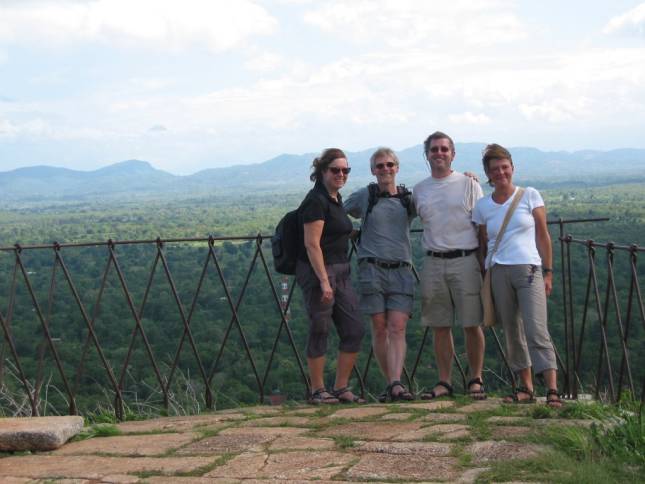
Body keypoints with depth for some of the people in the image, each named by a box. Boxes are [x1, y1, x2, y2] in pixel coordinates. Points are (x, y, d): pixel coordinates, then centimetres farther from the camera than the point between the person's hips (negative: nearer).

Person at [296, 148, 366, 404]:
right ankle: (318, 391, 9)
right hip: (318, 271, -9)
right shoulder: (316, 200, -12)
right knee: (320, 330, -1)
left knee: (354, 330, 7)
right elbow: (312, 244, -18)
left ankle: (341, 388, 15)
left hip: (340, 272, 9)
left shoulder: (335, 198, 15)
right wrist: (324, 281, -22)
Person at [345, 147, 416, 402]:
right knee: (379, 329, -1)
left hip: (401, 270, 1)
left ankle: (396, 384, -17)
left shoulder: (409, 198, 10)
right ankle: (391, 383, 8)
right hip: (372, 268, -1)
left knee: (397, 329, -9)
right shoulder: (364, 196, 6)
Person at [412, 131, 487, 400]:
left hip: (465, 260, -3)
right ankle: (444, 382, 14)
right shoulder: (419, 190, 12)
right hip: (433, 263, 3)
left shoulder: (468, 184, 3)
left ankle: (476, 380, 10)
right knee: (440, 326, 6)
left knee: (472, 325, -1)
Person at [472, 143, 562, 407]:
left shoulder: (530, 195, 4)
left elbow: (543, 236, 3)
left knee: (537, 331, -13)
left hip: (529, 269, -3)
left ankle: (552, 390, -15)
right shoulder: (482, 206, 10)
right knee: (512, 333, 5)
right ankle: (526, 387, 15)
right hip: (498, 273, 3)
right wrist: (486, 280, 9)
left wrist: (548, 272, -2)